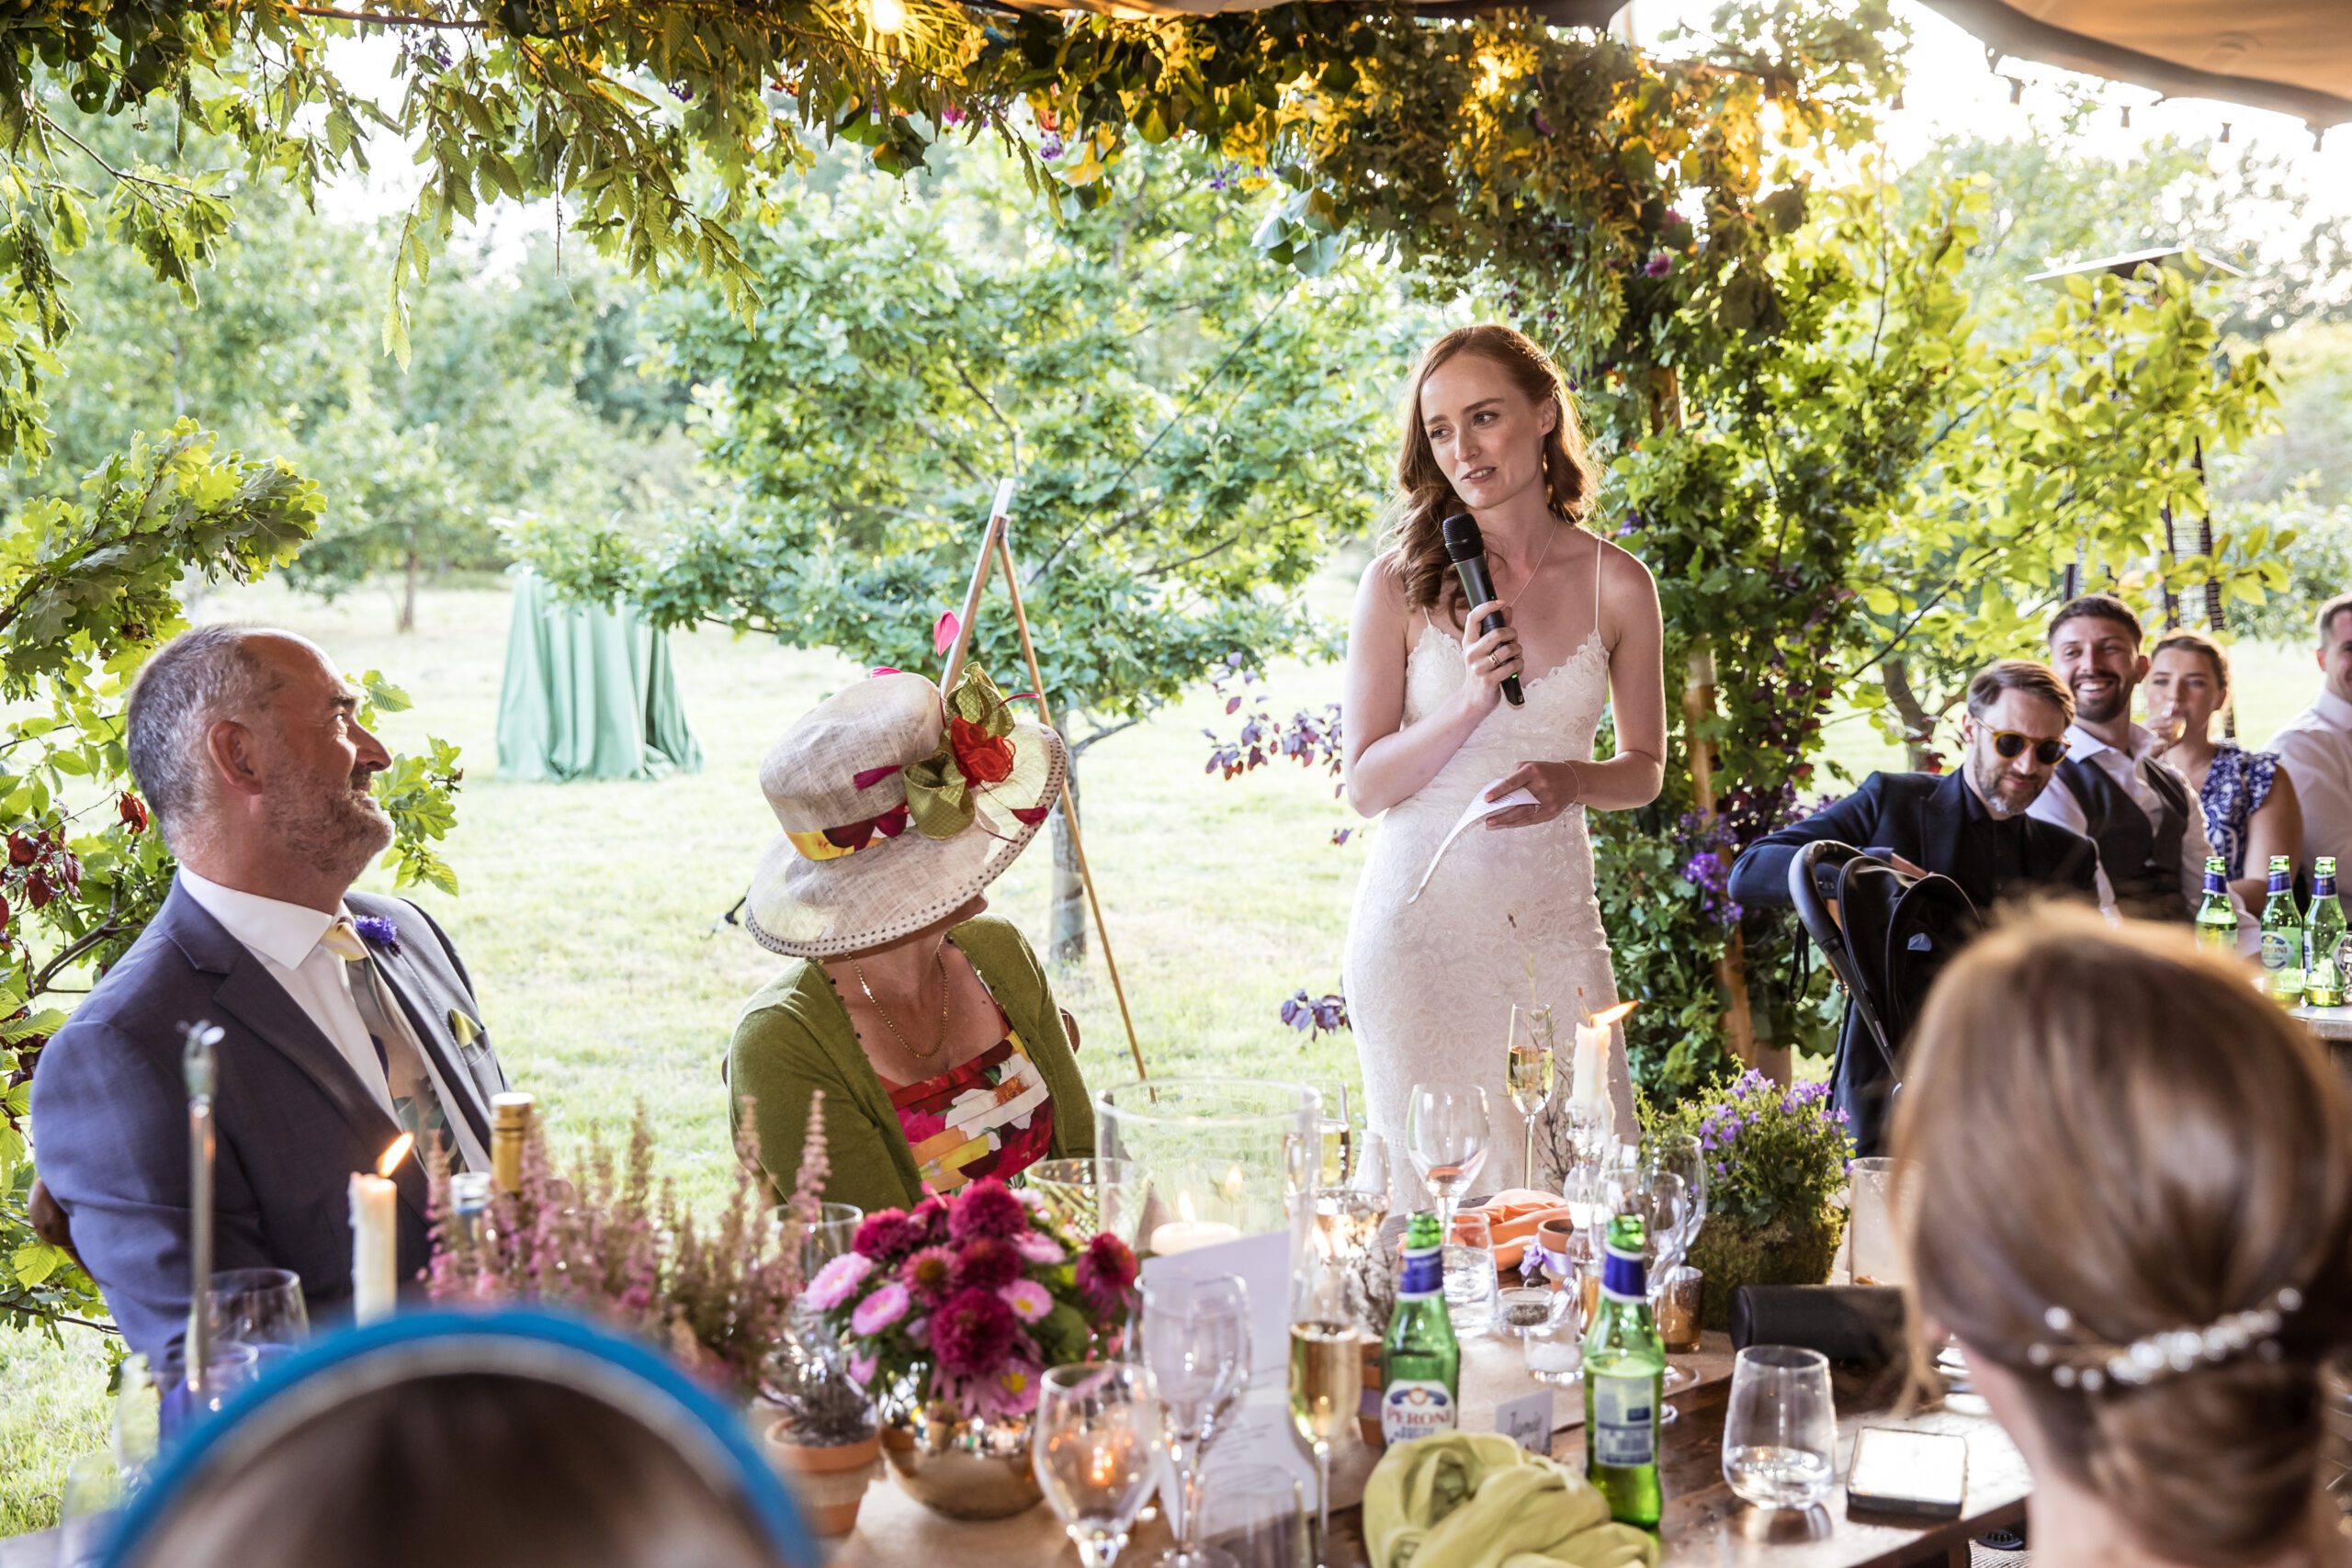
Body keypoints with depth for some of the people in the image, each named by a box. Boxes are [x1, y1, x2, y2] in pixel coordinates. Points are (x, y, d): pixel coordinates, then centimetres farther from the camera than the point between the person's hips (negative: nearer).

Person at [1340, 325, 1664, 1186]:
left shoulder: (1617, 583, 2)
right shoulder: (1401, 583, -3)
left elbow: (1645, 768, 12)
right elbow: (1364, 784, -3)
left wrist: (1572, 781, -10)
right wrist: (1470, 704, -18)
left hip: (1552, 920, 2)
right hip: (1421, 916, -1)